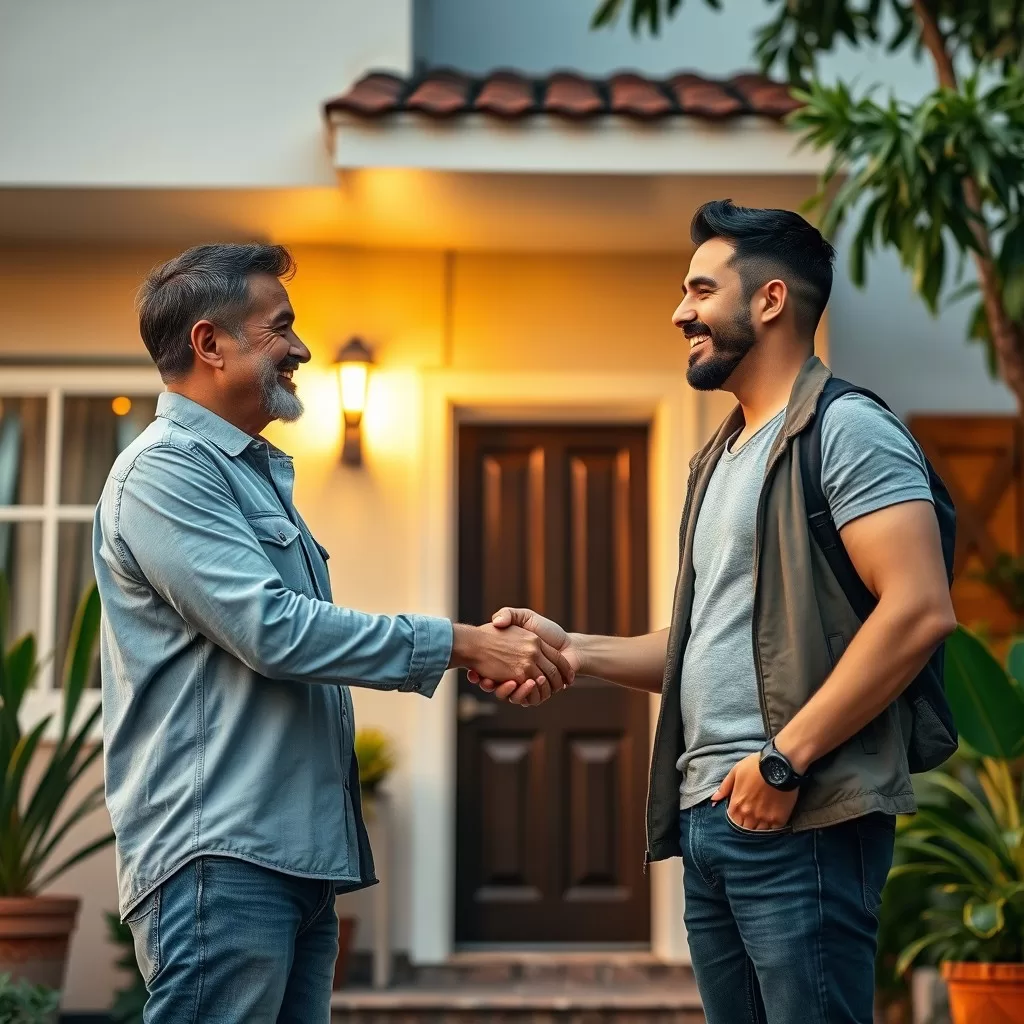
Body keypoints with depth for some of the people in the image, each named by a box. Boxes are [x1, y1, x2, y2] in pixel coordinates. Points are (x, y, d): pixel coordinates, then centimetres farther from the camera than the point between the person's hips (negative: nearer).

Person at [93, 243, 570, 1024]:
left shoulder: (260, 474, 21)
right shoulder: (165, 470, -10)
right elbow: (272, 630, -19)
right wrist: (462, 644, -15)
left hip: (298, 854, 10)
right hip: (220, 857, -9)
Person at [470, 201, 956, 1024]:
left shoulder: (844, 429, -6)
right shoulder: (721, 460, 22)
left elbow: (920, 611, -17)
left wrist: (785, 758, -18)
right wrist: (573, 649, 9)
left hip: (800, 819, -8)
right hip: (708, 818, 9)